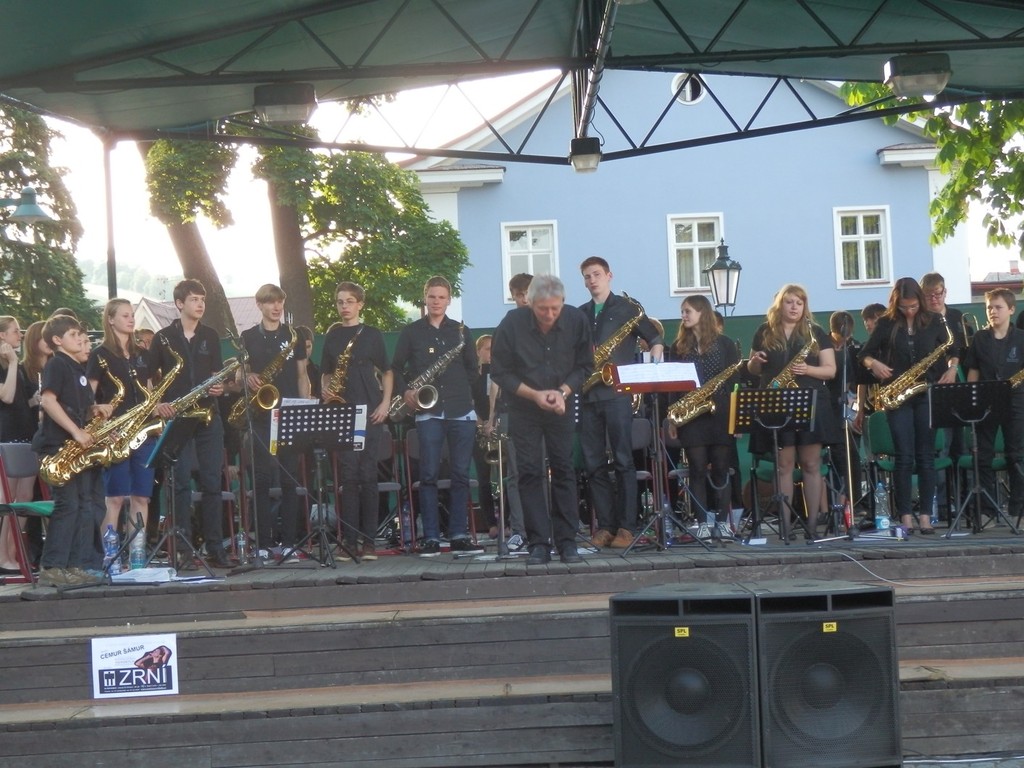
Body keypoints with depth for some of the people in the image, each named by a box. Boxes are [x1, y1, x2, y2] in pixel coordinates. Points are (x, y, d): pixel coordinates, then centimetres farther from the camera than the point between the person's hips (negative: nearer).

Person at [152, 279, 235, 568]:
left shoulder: (210, 336, 11)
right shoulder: (164, 337, 3)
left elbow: (216, 374, 14)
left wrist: (219, 388, -7)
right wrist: (156, 404, -10)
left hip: (208, 416, 3)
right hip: (176, 418, -3)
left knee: (212, 483, 2)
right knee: (181, 483, -4)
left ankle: (216, 548, 7)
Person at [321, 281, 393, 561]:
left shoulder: (372, 335, 6)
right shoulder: (332, 336, 12)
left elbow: (387, 372, 7)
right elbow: (327, 372, 18)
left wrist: (385, 403, -5)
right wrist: (325, 390, -3)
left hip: (370, 414, -2)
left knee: (368, 476, -2)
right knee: (348, 477, -3)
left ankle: (368, 540, 1)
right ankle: (349, 540, -2)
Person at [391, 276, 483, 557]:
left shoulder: (461, 331, 11)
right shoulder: (411, 332, 7)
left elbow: (472, 369, 14)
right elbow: (397, 367, 9)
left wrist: (463, 392, 0)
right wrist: (405, 391, -7)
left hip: (461, 410, 2)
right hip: (428, 411, -2)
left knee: (461, 474, 2)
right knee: (429, 474, -4)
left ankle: (459, 535, 7)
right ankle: (431, 538, -1)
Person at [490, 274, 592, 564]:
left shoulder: (577, 320, -11)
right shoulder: (512, 324, -16)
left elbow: (584, 366, -2)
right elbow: (500, 372, -9)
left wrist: (562, 392, -17)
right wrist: (534, 395, -18)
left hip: (561, 407, 1)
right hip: (524, 407, -1)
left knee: (564, 470, 0)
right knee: (530, 472, -4)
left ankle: (567, 541, 5)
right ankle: (538, 544, -1)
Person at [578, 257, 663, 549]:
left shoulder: (627, 308, 5)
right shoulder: (579, 314, 17)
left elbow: (655, 339, 2)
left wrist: (655, 361, -16)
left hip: (616, 393, -5)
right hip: (587, 395, 5)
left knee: (623, 461, -6)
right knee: (593, 464, 3)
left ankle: (627, 527, -5)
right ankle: (605, 525, 6)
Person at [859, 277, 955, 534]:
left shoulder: (933, 322, 5)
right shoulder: (886, 324, 2)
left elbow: (952, 351, 12)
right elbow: (865, 354, 6)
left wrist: (951, 368, -7)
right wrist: (874, 363, -15)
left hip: (928, 395, 1)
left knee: (926, 457, 2)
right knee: (904, 457, -4)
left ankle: (926, 515, 6)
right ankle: (905, 515, 0)